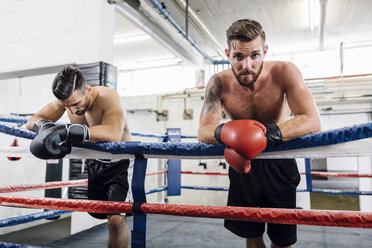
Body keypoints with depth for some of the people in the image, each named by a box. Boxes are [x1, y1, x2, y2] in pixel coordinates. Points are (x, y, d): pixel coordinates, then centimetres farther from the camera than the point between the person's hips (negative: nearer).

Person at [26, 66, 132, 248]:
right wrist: (47, 127, -30)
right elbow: (32, 121, -6)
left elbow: (114, 134, -45)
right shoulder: (66, 98, -9)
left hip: (119, 163, -6)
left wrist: (67, 131, -50)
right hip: (93, 163, 6)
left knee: (116, 219, -14)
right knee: (99, 212, 15)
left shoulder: (107, 97, -27)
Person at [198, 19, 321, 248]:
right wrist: (224, 132, -45)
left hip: (279, 164, -1)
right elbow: (203, 131, -21)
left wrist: (267, 134, -44)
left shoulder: (284, 72, -20)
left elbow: (312, 121, -27)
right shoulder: (219, 83, -16)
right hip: (243, 164, 1)